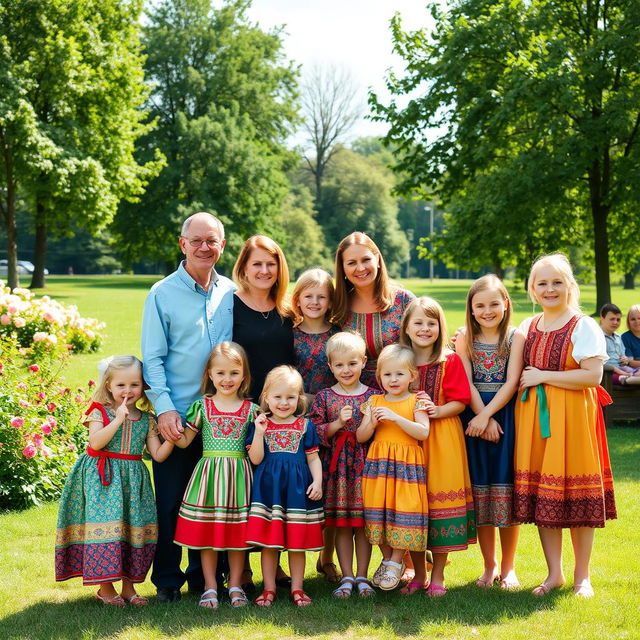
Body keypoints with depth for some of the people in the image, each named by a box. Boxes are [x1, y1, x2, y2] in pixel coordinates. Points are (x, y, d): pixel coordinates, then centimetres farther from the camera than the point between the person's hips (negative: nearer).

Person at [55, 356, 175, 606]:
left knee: (134, 528, 3)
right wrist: (118, 419, -22)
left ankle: (128, 586, 15)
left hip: (132, 481, 4)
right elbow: (95, 442, -18)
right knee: (106, 526, -10)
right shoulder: (100, 412, -2)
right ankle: (105, 587, 3)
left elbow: (158, 454, 5)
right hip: (102, 479, -4)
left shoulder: (146, 419, 9)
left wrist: (171, 439, -12)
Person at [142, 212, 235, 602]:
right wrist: (164, 408, -14)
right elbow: (152, 359, -5)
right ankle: (168, 580, 15)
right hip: (176, 415, -3)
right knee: (171, 500, 3)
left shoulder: (231, 294, 7)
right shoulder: (162, 295, -2)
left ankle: (204, 575, 23)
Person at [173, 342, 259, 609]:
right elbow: (185, 440, 3)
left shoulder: (250, 409, 4)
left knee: (237, 531, 5)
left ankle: (235, 585, 16)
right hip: (208, 474, 0)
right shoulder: (202, 406, 3)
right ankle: (210, 587, 13)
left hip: (238, 475, 0)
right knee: (206, 531, 2)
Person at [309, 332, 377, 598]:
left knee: (364, 522, 4)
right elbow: (315, 433, -3)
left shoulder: (374, 396, 4)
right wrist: (338, 423, -16)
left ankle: (362, 576, 12)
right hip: (336, 466, 0)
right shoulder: (324, 397, 4)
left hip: (365, 464, 0)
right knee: (341, 523, 3)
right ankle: (347, 577, 11)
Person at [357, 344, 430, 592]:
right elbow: (360, 437, 8)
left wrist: (395, 417, -19)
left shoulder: (416, 401, 1)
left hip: (407, 464, -3)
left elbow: (423, 432, -13)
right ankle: (387, 558, 22)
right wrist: (372, 422, -12)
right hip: (378, 463, 3)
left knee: (404, 511, -5)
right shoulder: (374, 401, 10)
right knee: (379, 511, 5)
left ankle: (395, 562, 8)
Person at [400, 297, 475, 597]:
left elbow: (460, 401, -3)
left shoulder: (450, 361, -1)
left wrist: (439, 410, -20)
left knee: (441, 499, -2)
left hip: (442, 438, -3)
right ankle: (418, 572, 18)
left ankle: (437, 576, 9)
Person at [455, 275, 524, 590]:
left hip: (507, 414, -2)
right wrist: (484, 418, -13)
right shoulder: (465, 339, 5)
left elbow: (511, 383, -7)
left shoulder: (516, 337, 0)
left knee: (506, 490, 0)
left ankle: (508, 567, 12)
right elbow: (467, 384, -3)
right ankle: (489, 566, 16)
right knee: (479, 490, 4)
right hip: (475, 416, 2)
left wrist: (486, 415, -16)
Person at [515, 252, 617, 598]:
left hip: (572, 417, -5)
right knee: (541, 495, 5)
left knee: (577, 494, -1)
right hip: (533, 418, 5)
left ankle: (582, 575, 12)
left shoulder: (583, 327, -5)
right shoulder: (527, 328, 13)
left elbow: (593, 375, -15)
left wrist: (542, 376, -14)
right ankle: (554, 573, 16)